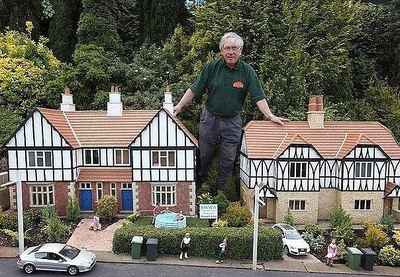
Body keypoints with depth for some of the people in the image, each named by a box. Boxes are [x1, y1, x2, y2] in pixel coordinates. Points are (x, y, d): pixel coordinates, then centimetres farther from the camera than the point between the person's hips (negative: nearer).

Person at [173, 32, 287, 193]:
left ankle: (222, 188, 29)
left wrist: (270, 116, -18)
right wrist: (179, 106, -5)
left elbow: (258, 97, -8)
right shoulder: (212, 67, -5)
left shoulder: (247, 71, -6)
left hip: (232, 121, 0)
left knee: (228, 158, 9)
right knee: (204, 154, 14)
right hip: (210, 118, 1)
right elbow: (194, 89, -2)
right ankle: (199, 182, 40)